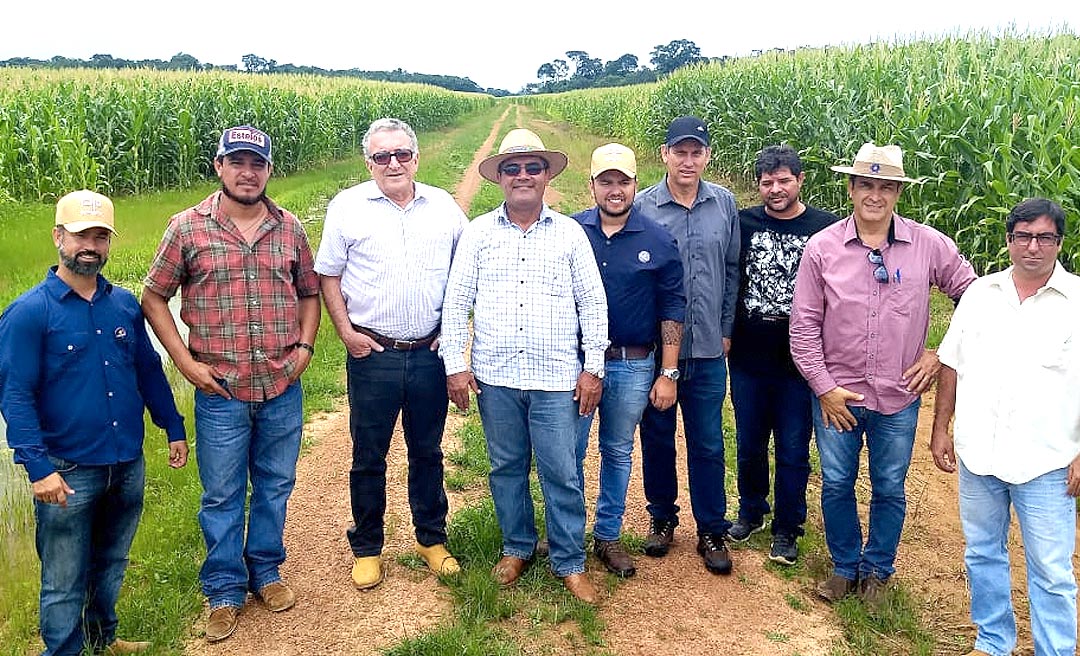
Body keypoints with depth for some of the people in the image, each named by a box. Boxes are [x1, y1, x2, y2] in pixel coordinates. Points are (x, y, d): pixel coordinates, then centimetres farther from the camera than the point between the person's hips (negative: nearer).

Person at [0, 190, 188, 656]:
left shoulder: (125, 304, 5)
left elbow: (149, 371, 14)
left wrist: (173, 428, 13)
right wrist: (38, 467, -20)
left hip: (128, 465, 5)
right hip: (68, 473, -5)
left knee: (112, 565, 22)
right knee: (65, 584, 7)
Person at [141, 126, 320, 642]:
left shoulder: (289, 228, 3)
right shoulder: (187, 228, -4)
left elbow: (308, 292, 14)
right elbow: (154, 298, 1)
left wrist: (305, 346, 1)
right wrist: (185, 361, -6)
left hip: (283, 388, 3)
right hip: (220, 390, -2)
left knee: (275, 486, 16)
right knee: (222, 496, 9)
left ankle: (266, 571, 35)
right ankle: (225, 592, 26)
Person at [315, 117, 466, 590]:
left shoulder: (444, 207, 4)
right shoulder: (347, 207, -2)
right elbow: (328, 275, 3)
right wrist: (346, 331, -5)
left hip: (430, 353, 2)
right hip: (372, 353, -1)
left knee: (428, 452, 15)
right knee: (369, 456, 9)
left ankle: (432, 538, 31)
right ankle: (366, 548, 25)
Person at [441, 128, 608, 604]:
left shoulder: (570, 233, 3)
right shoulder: (478, 232, 4)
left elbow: (593, 304, 4)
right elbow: (456, 302, 4)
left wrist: (593, 367, 0)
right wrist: (455, 365, -1)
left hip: (556, 378, -1)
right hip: (495, 376, 1)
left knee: (562, 474, 2)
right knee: (506, 468, 13)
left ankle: (570, 562, 18)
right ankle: (517, 547, 32)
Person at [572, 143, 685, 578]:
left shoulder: (658, 241, -1)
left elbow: (672, 308, 1)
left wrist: (668, 373, -3)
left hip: (632, 367, 1)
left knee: (618, 454, 13)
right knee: (568, 454, 6)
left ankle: (608, 536, 29)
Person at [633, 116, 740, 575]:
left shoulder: (725, 204, 1)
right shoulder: (642, 206, -6)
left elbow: (732, 271, 8)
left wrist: (726, 329, 6)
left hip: (708, 350, 1)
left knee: (708, 445, 8)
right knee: (657, 439, 13)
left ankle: (711, 531, 23)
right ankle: (662, 518, 32)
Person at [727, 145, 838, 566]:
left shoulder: (827, 228, -5)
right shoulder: (743, 223, 0)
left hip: (800, 361, -2)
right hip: (748, 358, 2)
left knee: (793, 450, 8)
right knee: (749, 444, 16)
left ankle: (786, 528, 26)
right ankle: (751, 512, 37)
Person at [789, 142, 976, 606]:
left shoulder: (929, 245, -6)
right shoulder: (822, 248, -6)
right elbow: (804, 325, -4)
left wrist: (943, 354, 0)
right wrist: (824, 387, -7)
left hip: (898, 397, 0)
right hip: (836, 395, 0)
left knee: (889, 489, 14)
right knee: (836, 485, 12)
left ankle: (877, 571, 35)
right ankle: (845, 566, 34)